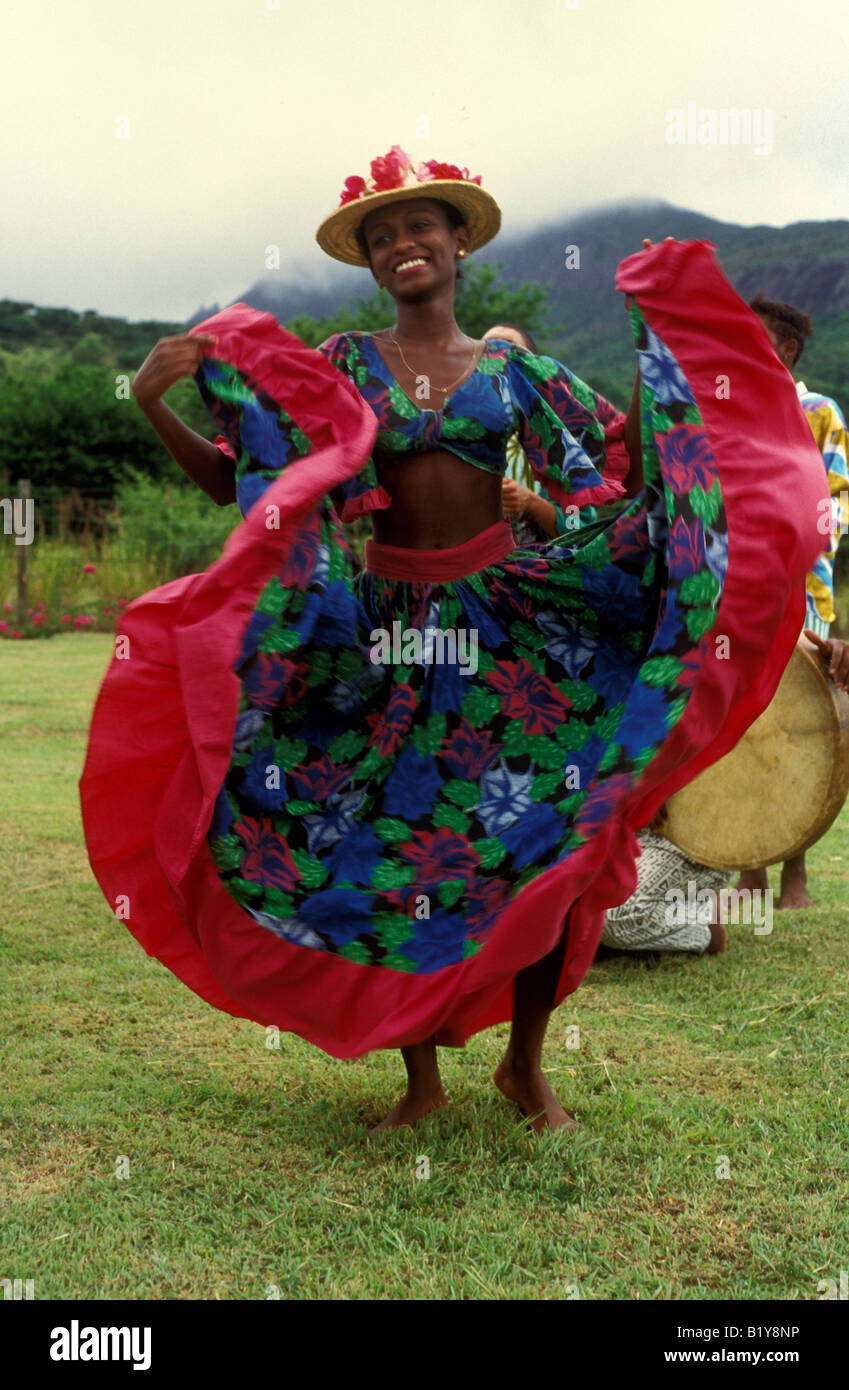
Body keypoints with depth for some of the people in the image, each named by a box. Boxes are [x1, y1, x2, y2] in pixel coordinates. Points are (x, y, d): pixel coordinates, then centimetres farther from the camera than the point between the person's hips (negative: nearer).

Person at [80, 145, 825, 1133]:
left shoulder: (514, 370, 6)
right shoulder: (338, 368, 4)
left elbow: (627, 456, 4)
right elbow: (227, 478, 1)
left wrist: (662, 342, -3)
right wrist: (153, 405, -12)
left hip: (507, 625, 0)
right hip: (381, 626, 0)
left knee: (541, 837, -2)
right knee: (391, 845, 4)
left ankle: (525, 1064, 19)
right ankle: (420, 1074, 23)